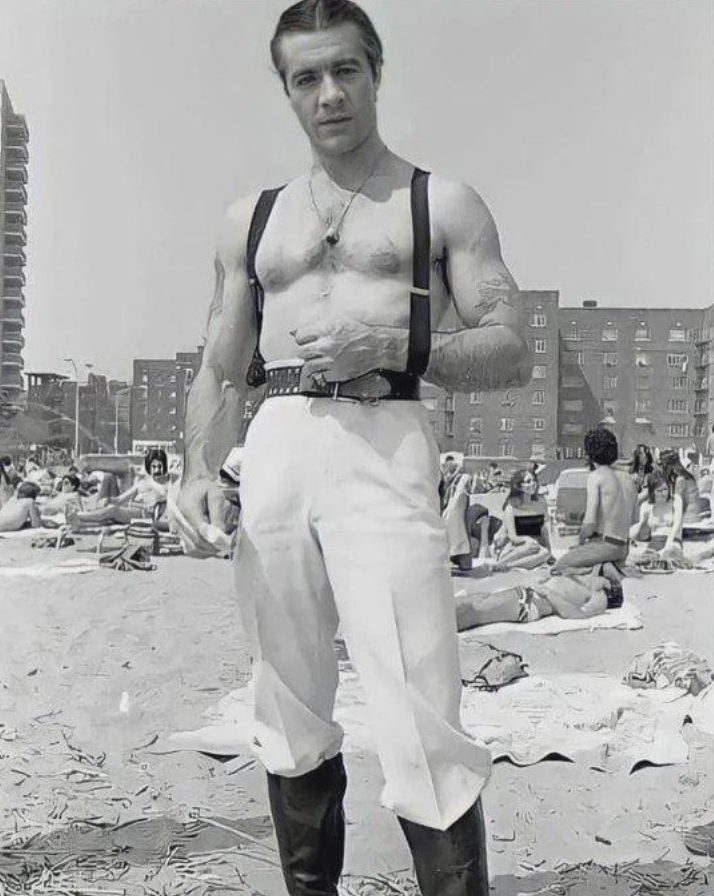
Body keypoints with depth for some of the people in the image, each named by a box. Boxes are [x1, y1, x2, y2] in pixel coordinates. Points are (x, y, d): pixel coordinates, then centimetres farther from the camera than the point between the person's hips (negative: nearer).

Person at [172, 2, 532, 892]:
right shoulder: (251, 219, 21)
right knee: (290, 718, 10)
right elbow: (219, 371, 18)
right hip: (274, 452, 4)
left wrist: (391, 343, -12)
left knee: (419, 727, -12)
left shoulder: (443, 205, 11)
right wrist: (198, 471, 0)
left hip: (384, 448, -3)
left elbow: (512, 354, 3)